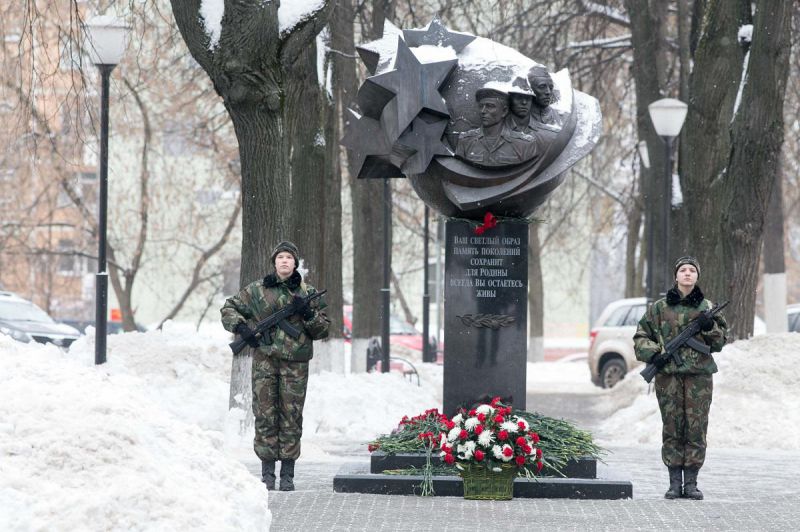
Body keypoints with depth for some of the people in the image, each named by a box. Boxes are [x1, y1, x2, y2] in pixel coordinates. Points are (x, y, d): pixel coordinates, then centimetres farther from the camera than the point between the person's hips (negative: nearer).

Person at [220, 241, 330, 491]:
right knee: (265, 415, -1)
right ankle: (267, 472, 6)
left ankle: (287, 475, 6)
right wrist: (241, 327, -4)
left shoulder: (308, 293, 9)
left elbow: (323, 329, 11)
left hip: (295, 364, 0)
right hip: (264, 360, 0)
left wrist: (310, 315, -8)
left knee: (292, 416, 0)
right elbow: (229, 309, 14)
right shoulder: (256, 290, 7)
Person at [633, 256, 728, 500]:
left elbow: (719, 342, 12)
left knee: (697, 427, -2)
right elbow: (640, 337, 10)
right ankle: (675, 482, 5)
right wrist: (653, 353, -7)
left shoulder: (707, 307, 10)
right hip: (668, 374, -1)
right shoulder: (659, 308, 7)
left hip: (699, 375, 1)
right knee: (672, 428, 0)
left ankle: (691, 482, 4)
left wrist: (709, 327, -7)